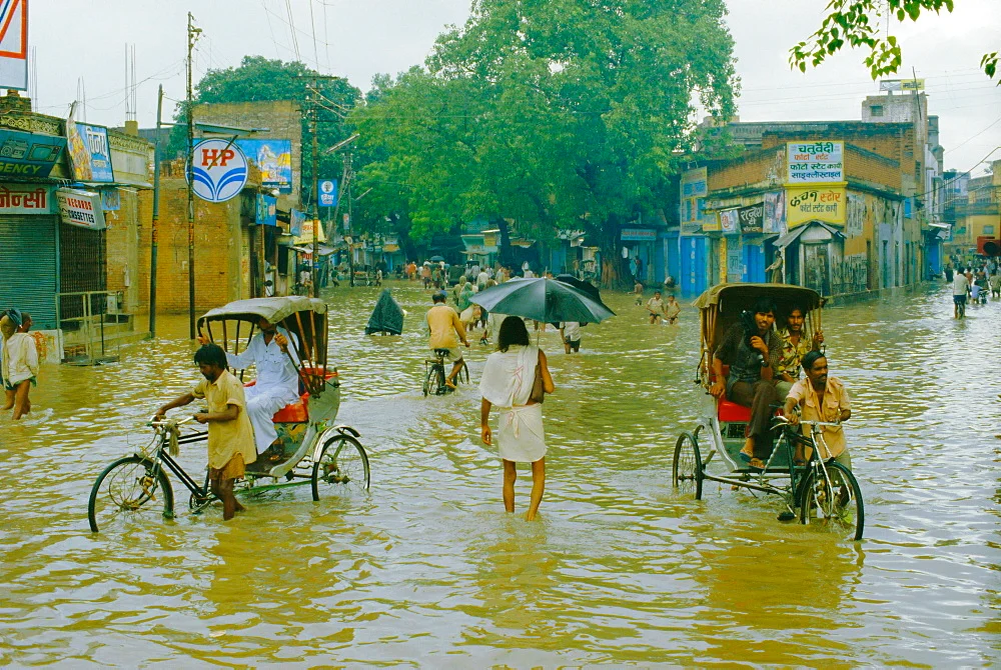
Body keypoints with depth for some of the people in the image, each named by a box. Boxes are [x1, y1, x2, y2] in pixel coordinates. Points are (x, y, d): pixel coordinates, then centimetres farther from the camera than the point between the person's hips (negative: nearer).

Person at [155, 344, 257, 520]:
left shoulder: (231, 383, -17)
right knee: (216, 487, 12)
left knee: (225, 487, -9)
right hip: (217, 443, 9)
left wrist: (208, 416, -19)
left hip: (234, 443, -9)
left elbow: (232, 413, -27)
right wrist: (164, 408, 18)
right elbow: (189, 396, 25)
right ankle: (239, 509, 33)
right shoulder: (207, 383, 10)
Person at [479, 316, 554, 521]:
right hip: (531, 415, -1)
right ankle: (531, 515, -7)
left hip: (506, 418, 2)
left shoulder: (494, 359, -2)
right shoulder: (536, 354, -5)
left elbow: (486, 397, -1)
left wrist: (484, 425, 9)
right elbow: (549, 388, -8)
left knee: (509, 475, 14)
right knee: (539, 472, 10)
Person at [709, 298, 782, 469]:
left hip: (759, 383, 1)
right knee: (766, 404, -35)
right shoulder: (738, 330, -4)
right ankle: (758, 454, -38)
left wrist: (765, 353, -28)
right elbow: (718, 356, 8)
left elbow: (767, 378, -13)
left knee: (765, 388, -39)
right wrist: (719, 380, -8)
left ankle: (749, 446, -44)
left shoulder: (774, 341, -3)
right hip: (737, 384, -1)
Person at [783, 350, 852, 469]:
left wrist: (838, 418, -20)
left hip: (837, 446, 2)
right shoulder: (801, 387, -13)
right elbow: (790, 401, -33)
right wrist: (788, 414, -56)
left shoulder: (837, 385, -5)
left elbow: (847, 411, 3)